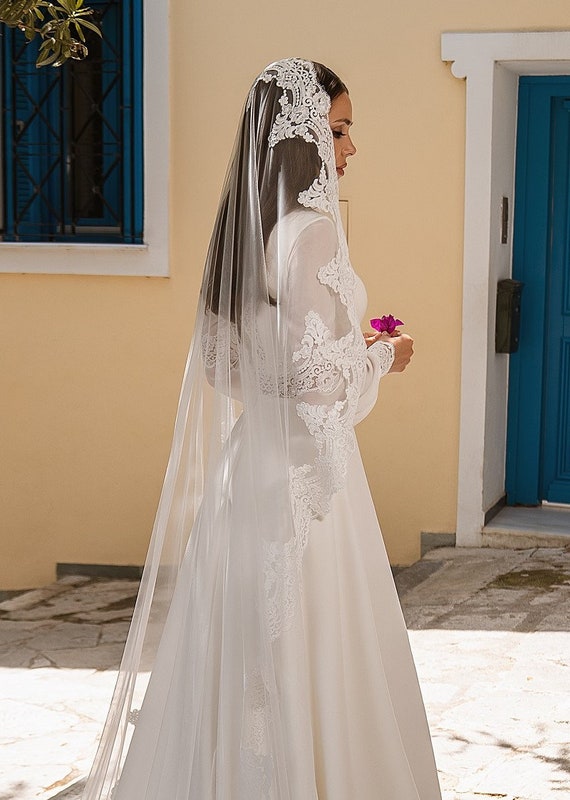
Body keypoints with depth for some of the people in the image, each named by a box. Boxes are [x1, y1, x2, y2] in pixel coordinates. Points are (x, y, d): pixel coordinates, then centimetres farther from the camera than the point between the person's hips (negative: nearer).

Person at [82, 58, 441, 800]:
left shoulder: (246, 228, 9)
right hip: (305, 468, -8)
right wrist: (383, 356, -2)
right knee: (307, 651, 0)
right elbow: (322, 377, -21)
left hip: (248, 458, 8)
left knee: (241, 651, 15)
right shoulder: (310, 231, -17)